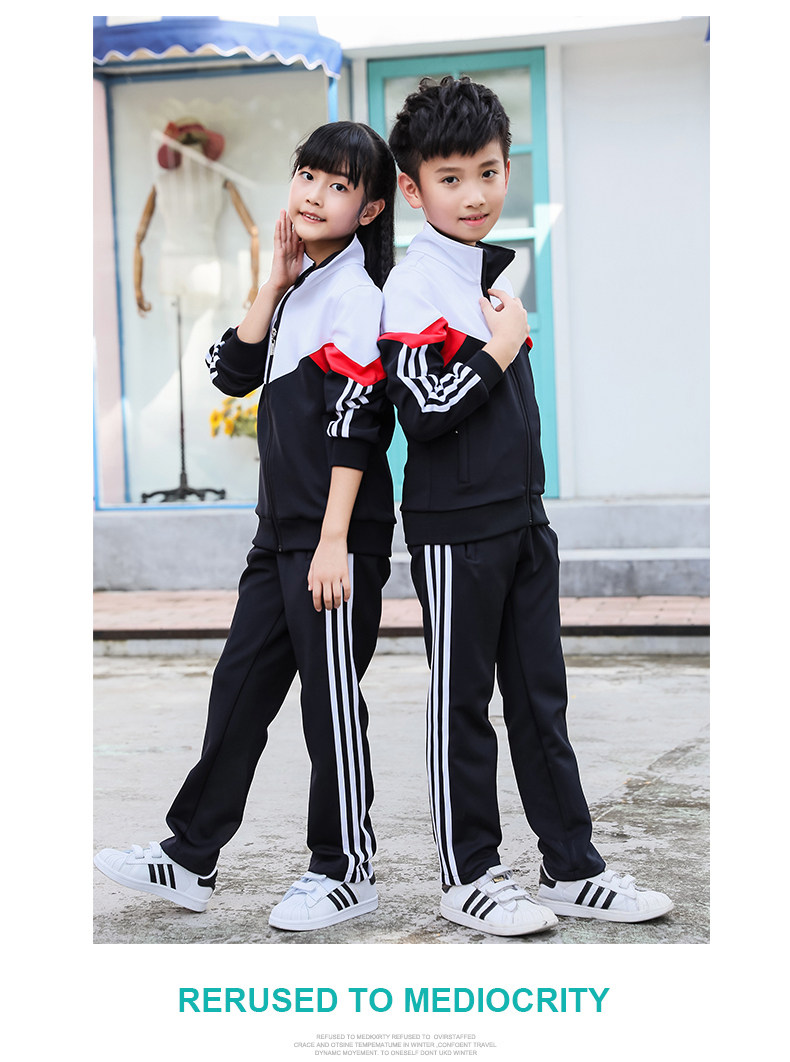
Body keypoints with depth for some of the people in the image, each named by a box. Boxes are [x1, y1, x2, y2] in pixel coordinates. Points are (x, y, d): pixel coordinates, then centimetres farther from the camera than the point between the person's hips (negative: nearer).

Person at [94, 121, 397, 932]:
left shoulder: (354, 295, -11)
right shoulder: (300, 291, 16)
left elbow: (354, 426, -17)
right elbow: (234, 373, 9)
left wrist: (334, 541, -21)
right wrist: (275, 282, 2)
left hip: (335, 537, -9)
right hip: (280, 530, 9)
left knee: (332, 699, 0)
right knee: (241, 685, 12)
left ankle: (346, 870, 15)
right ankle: (189, 858, 20)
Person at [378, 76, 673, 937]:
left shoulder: (502, 267, 12)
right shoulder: (414, 285, -13)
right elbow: (423, 413, -20)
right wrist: (499, 349, -15)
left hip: (522, 517, 7)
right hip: (455, 530, -7)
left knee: (541, 697, 12)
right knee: (462, 705, 4)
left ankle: (571, 868, 21)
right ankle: (468, 878, 16)